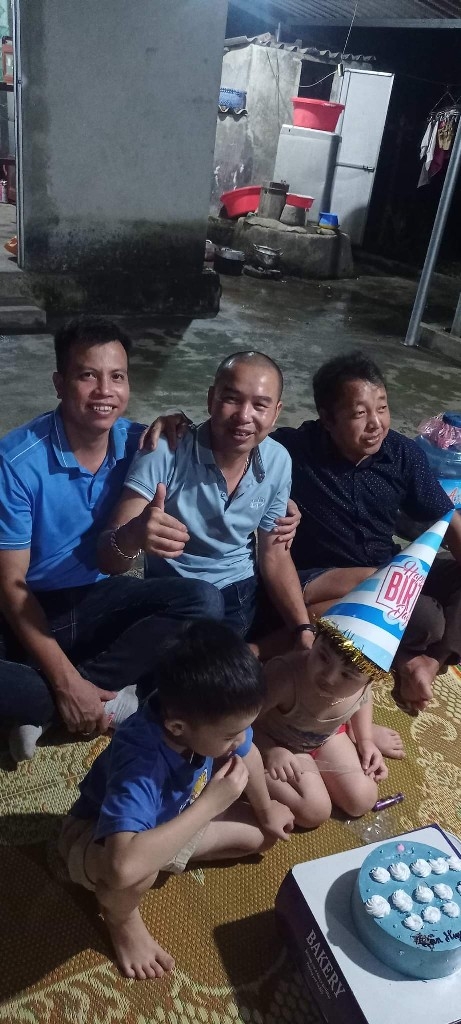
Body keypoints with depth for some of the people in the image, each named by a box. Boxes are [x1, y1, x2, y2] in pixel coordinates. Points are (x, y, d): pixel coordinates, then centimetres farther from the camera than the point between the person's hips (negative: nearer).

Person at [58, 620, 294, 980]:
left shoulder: (211, 714, -26)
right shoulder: (140, 765, -45)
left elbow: (249, 754, -3)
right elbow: (125, 865, -58)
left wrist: (266, 811, 13)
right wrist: (210, 803, -47)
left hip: (171, 820, 6)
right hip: (97, 835, -6)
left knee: (262, 836, 0)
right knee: (136, 873, -39)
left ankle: (165, 858, 14)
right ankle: (121, 918, -2)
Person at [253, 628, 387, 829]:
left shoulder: (361, 678, -28)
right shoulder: (283, 676, -46)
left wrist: (365, 740, -5)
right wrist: (270, 751, -42)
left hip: (328, 737, 5)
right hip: (279, 744, -5)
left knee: (362, 802, 2)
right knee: (314, 812, -14)